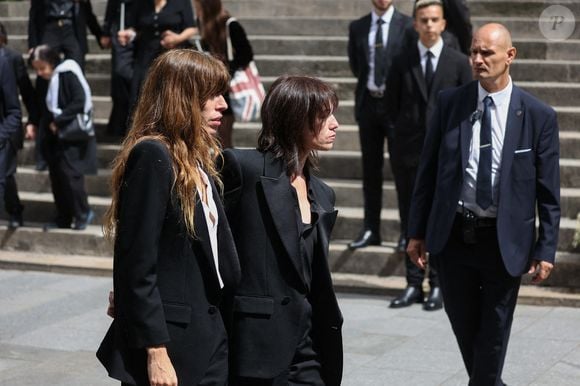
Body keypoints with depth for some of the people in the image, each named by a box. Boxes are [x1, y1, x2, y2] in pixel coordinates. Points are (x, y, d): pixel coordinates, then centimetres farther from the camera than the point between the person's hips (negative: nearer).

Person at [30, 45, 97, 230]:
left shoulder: (68, 75, -14)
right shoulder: (47, 81, 10)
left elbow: (80, 102, -21)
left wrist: (59, 121, -17)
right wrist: (33, 123, 5)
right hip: (54, 137, 9)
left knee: (69, 174, -10)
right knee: (56, 177, 9)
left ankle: (83, 213, 6)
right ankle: (63, 217, 17)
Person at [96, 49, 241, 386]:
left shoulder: (197, 159, 13)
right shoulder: (152, 157, -14)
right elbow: (137, 267, -18)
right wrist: (156, 353, -20)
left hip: (207, 338, 8)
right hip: (169, 343, -8)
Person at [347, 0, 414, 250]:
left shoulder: (407, 26, -5)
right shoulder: (357, 28, 7)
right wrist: (368, 83, 8)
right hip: (368, 103, 4)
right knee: (371, 169, 8)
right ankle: (371, 229, 15)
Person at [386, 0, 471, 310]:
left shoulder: (459, 63, 1)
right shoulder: (401, 63, 5)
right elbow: (392, 105, 12)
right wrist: (407, 130, 9)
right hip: (409, 152, 2)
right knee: (411, 221, 5)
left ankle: (438, 286, 6)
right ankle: (414, 285, 12)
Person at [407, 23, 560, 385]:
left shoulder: (539, 116, -7)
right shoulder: (450, 103, -1)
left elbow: (549, 190, -3)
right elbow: (428, 169, 4)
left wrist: (546, 249, -5)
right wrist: (418, 231, 3)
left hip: (505, 242, -2)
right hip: (453, 234, 2)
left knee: (494, 333, 9)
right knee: (465, 327, 15)